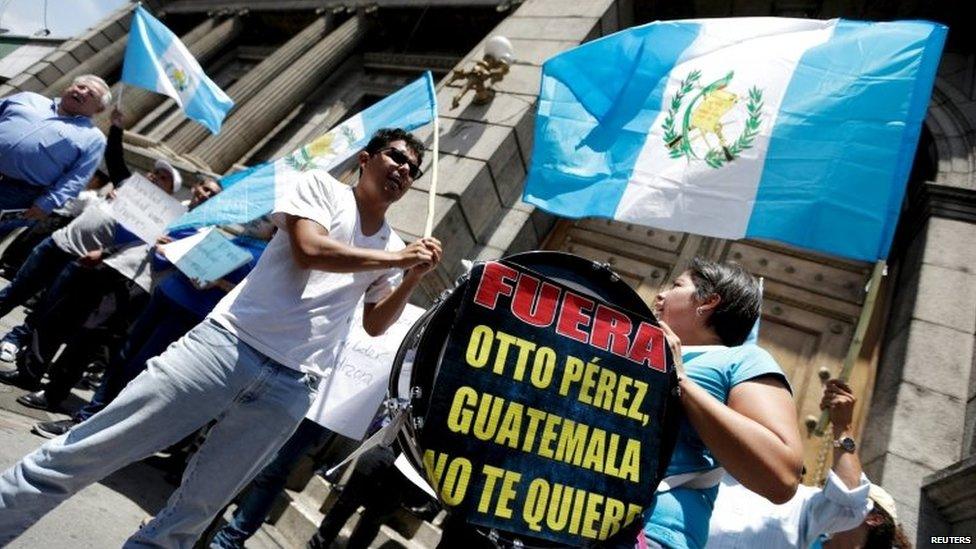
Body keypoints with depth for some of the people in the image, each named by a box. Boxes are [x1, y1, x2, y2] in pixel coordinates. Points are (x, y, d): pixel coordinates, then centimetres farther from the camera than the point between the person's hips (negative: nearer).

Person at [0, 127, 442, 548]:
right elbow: (309, 250, -16)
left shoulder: (392, 245, 17)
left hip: (289, 389, 4)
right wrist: (398, 259, -7)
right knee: (78, 456, 2)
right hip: (228, 343, -3)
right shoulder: (319, 185, 3)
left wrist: (413, 276, 1)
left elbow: (375, 324, 17)